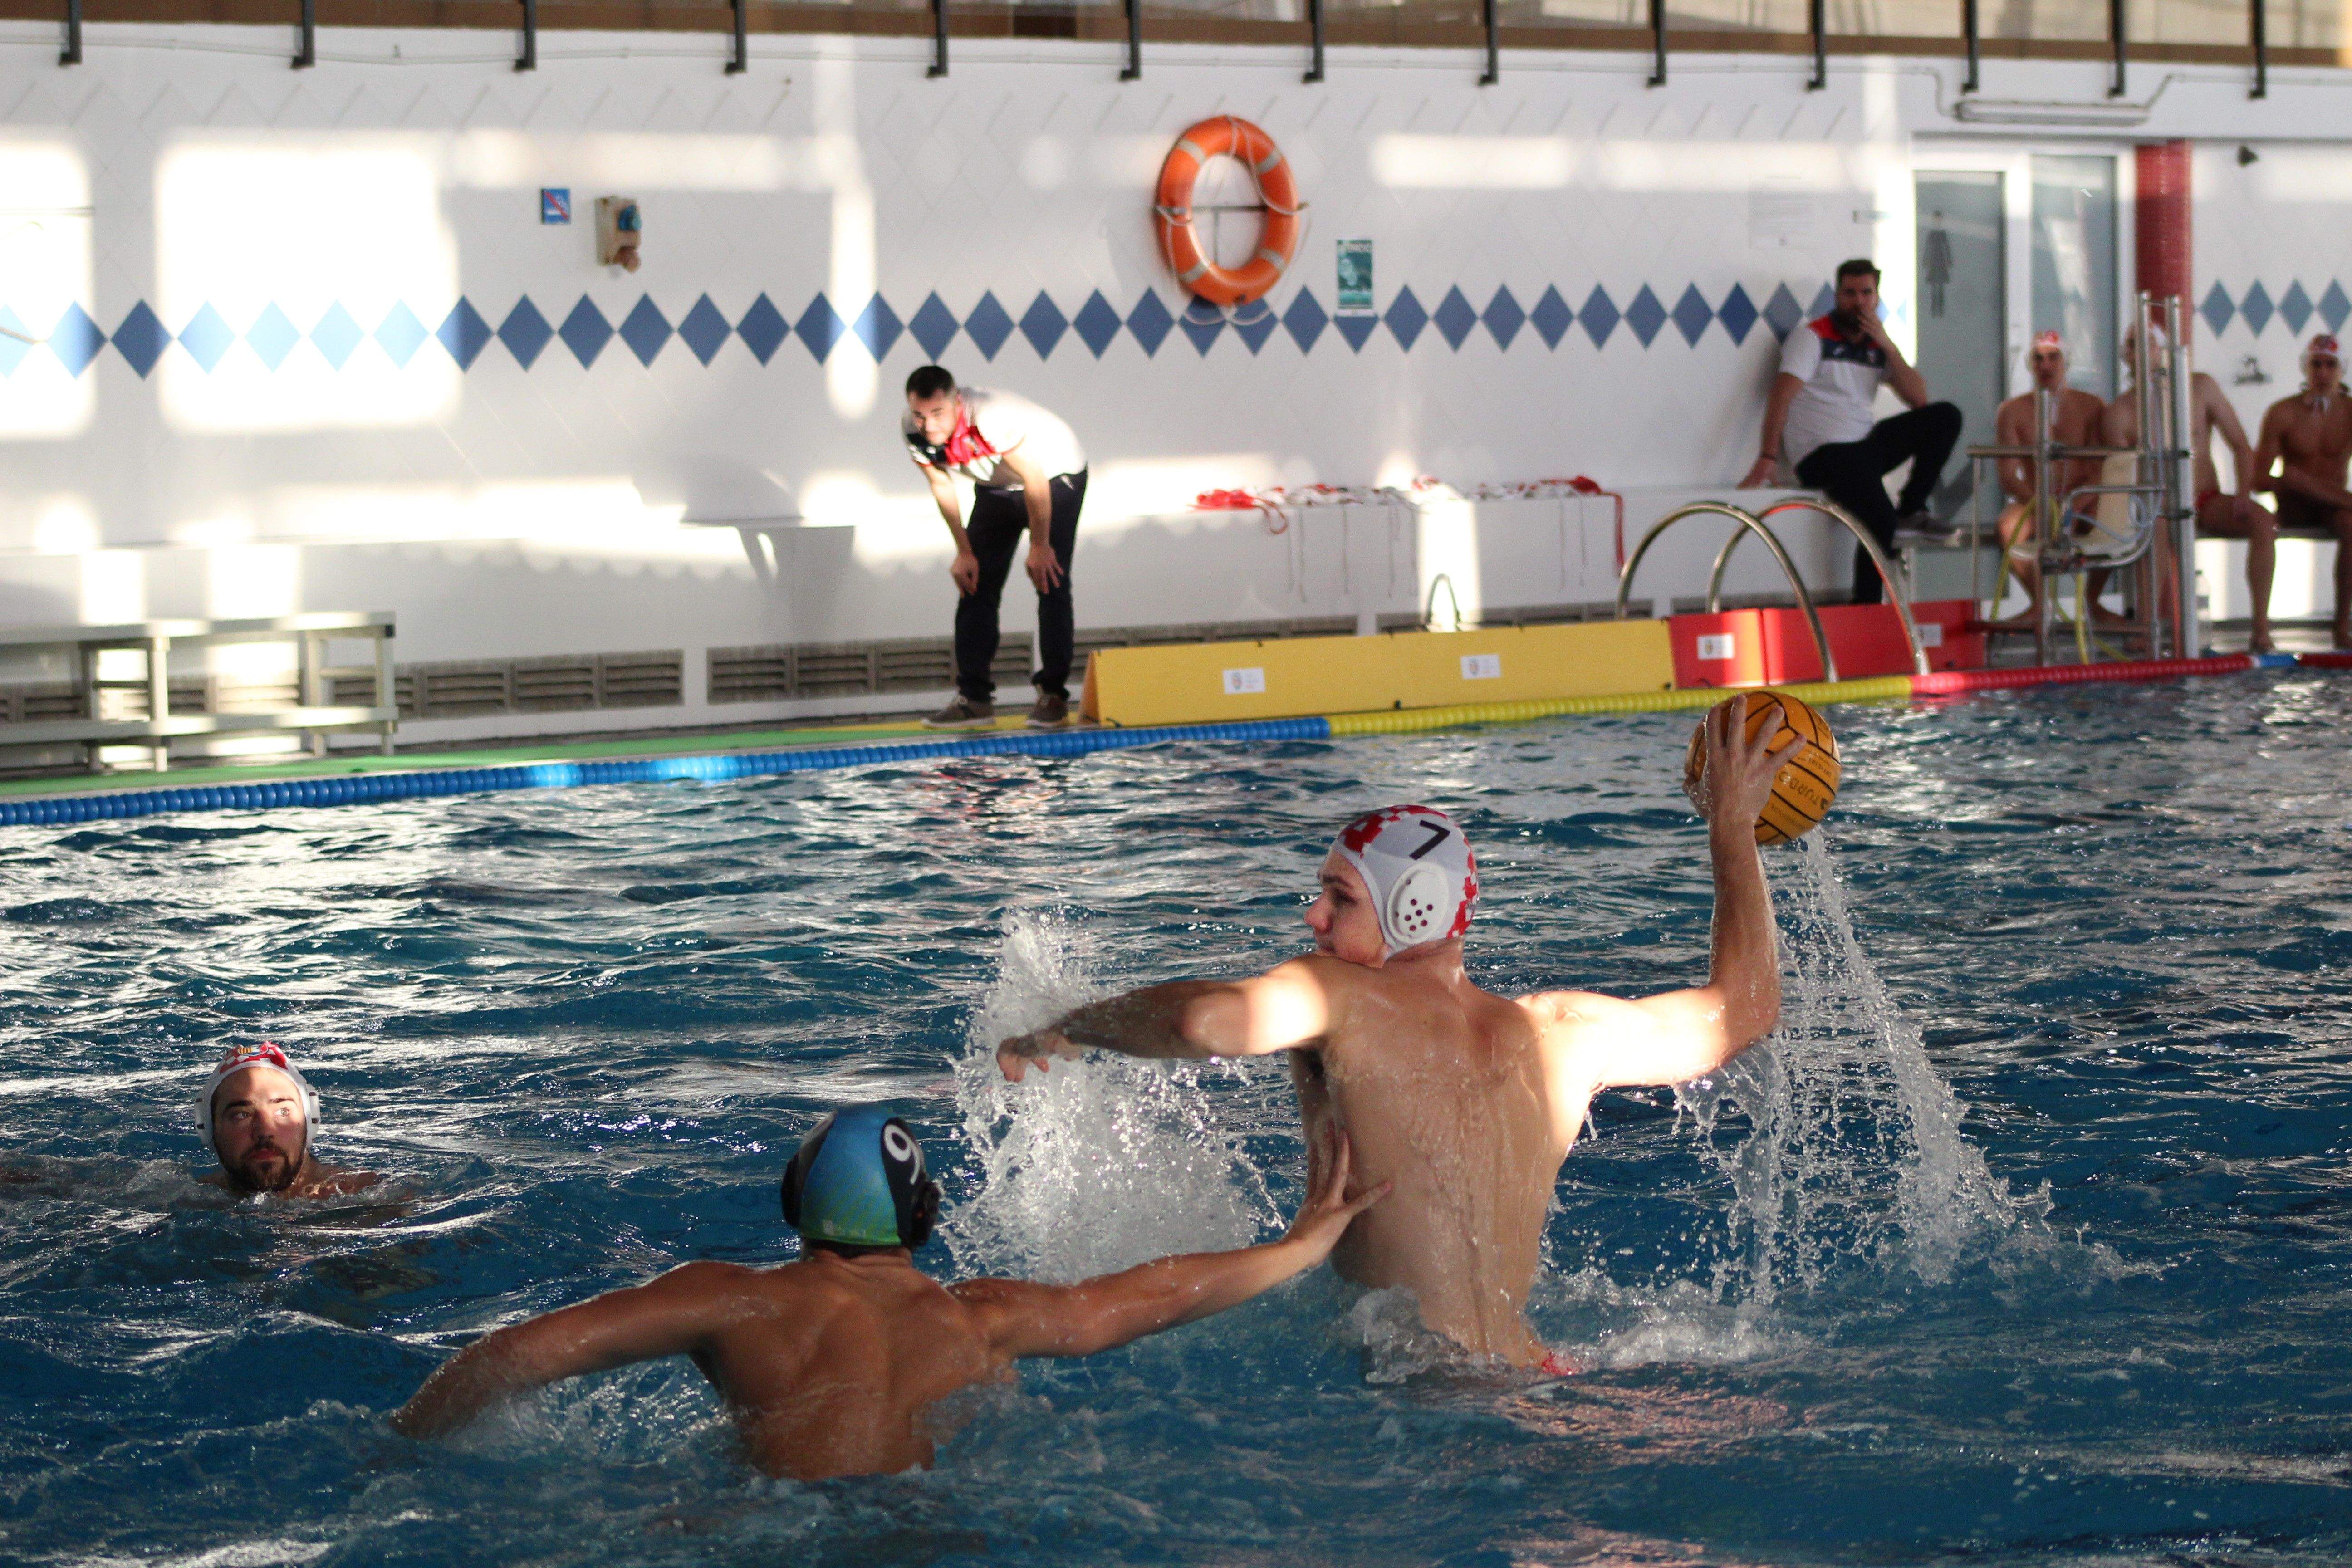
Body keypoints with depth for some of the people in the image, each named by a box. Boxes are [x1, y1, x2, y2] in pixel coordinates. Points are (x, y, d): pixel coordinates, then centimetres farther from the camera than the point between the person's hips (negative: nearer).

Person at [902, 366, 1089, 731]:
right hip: (997, 489, 6)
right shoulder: (913, 431, -22)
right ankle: (974, 698, -3)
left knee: (1050, 583, -13)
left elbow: (1035, 482, -30)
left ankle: (1053, 695, -6)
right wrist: (964, 552, -5)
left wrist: (1039, 547, -20)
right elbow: (942, 486, -6)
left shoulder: (992, 417, -41)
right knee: (976, 585, -3)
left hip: (1055, 476, -6)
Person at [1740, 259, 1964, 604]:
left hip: (1866, 442, 7)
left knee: (1945, 417, -5)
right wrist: (1768, 458, -29)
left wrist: (1887, 346, -4)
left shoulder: (1878, 345, 15)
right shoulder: (1813, 337, -3)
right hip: (1823, 454, -7)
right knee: (1881, 520, -30)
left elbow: (1919, 398, 5)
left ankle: (1912, 510, -2)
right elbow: (1782, 395, -16)